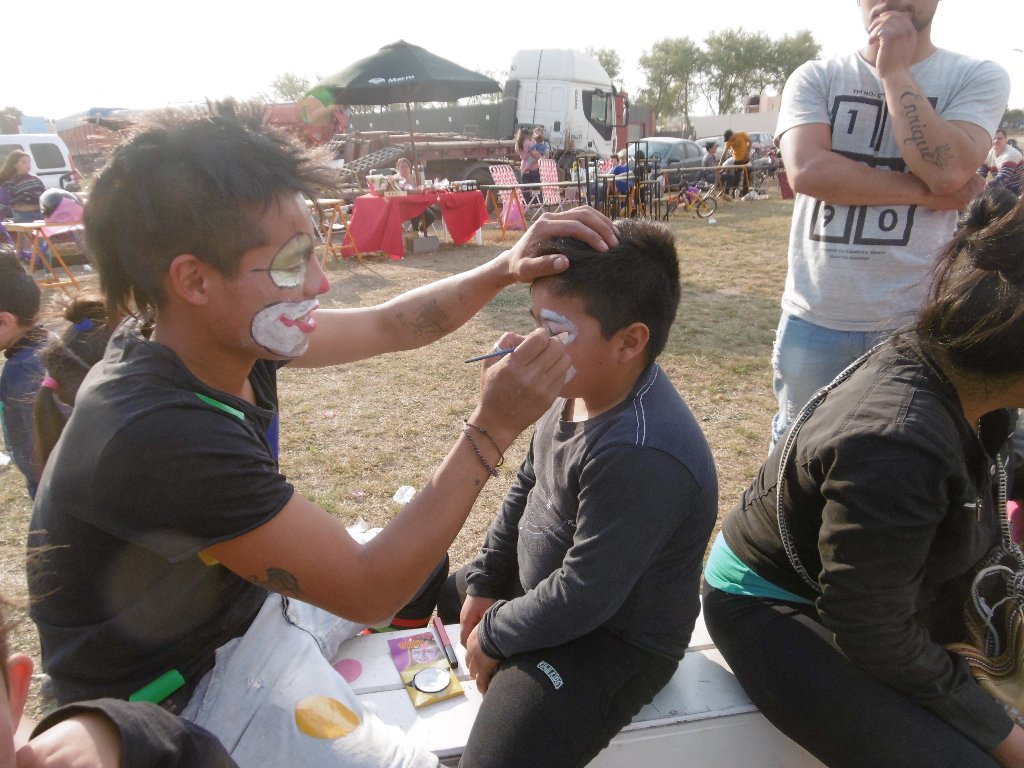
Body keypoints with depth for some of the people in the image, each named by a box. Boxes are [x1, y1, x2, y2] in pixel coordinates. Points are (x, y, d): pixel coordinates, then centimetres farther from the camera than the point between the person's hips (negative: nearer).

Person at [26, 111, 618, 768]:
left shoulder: (226, 332, -16)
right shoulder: (159, 438, -40)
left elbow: (389, 325, -5)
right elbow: (370, 591, -33)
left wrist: (505, 269, -18)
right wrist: (493, 430, -35)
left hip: (242, 597, 8)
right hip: (185, 684, -7)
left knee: (423, 565, 20)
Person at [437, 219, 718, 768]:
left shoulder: (642, 455, -35)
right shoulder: (582, 387, -9)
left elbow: (583, 595, -28)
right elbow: (526, 487, 4)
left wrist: (492, 635, -13)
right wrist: (482, 583, 4)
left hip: (612, 642, -8)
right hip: (544, 587, 8)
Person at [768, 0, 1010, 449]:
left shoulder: (979, 78, 2)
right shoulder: (816, 78, 3)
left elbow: (947, 171, -17)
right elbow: (806, 170, -14)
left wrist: (894, 70, -9)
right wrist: (928, 192, -11)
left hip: (918, 322, 0)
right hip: (814, 319, 0)